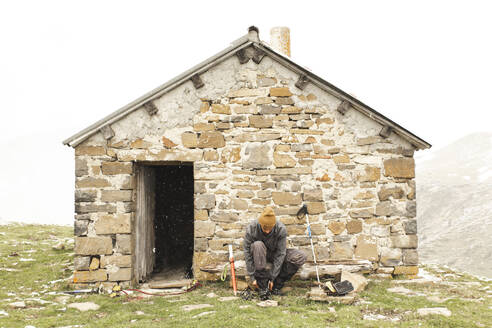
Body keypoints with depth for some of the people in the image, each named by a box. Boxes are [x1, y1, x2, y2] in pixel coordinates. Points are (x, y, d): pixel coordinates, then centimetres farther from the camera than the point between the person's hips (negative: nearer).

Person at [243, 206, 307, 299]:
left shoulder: (281, 229, -26)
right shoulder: (251, 228, -27)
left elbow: (280, 254, -22)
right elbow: (247, 253, -21)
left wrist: (272, 278, -22)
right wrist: (253, 277, -21)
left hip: (274, 253, 1)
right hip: (259, 254, -1)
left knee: (300, 257, -24)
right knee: (258, 245, -38)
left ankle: (277, 284, -12)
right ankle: (263, 286, -30)